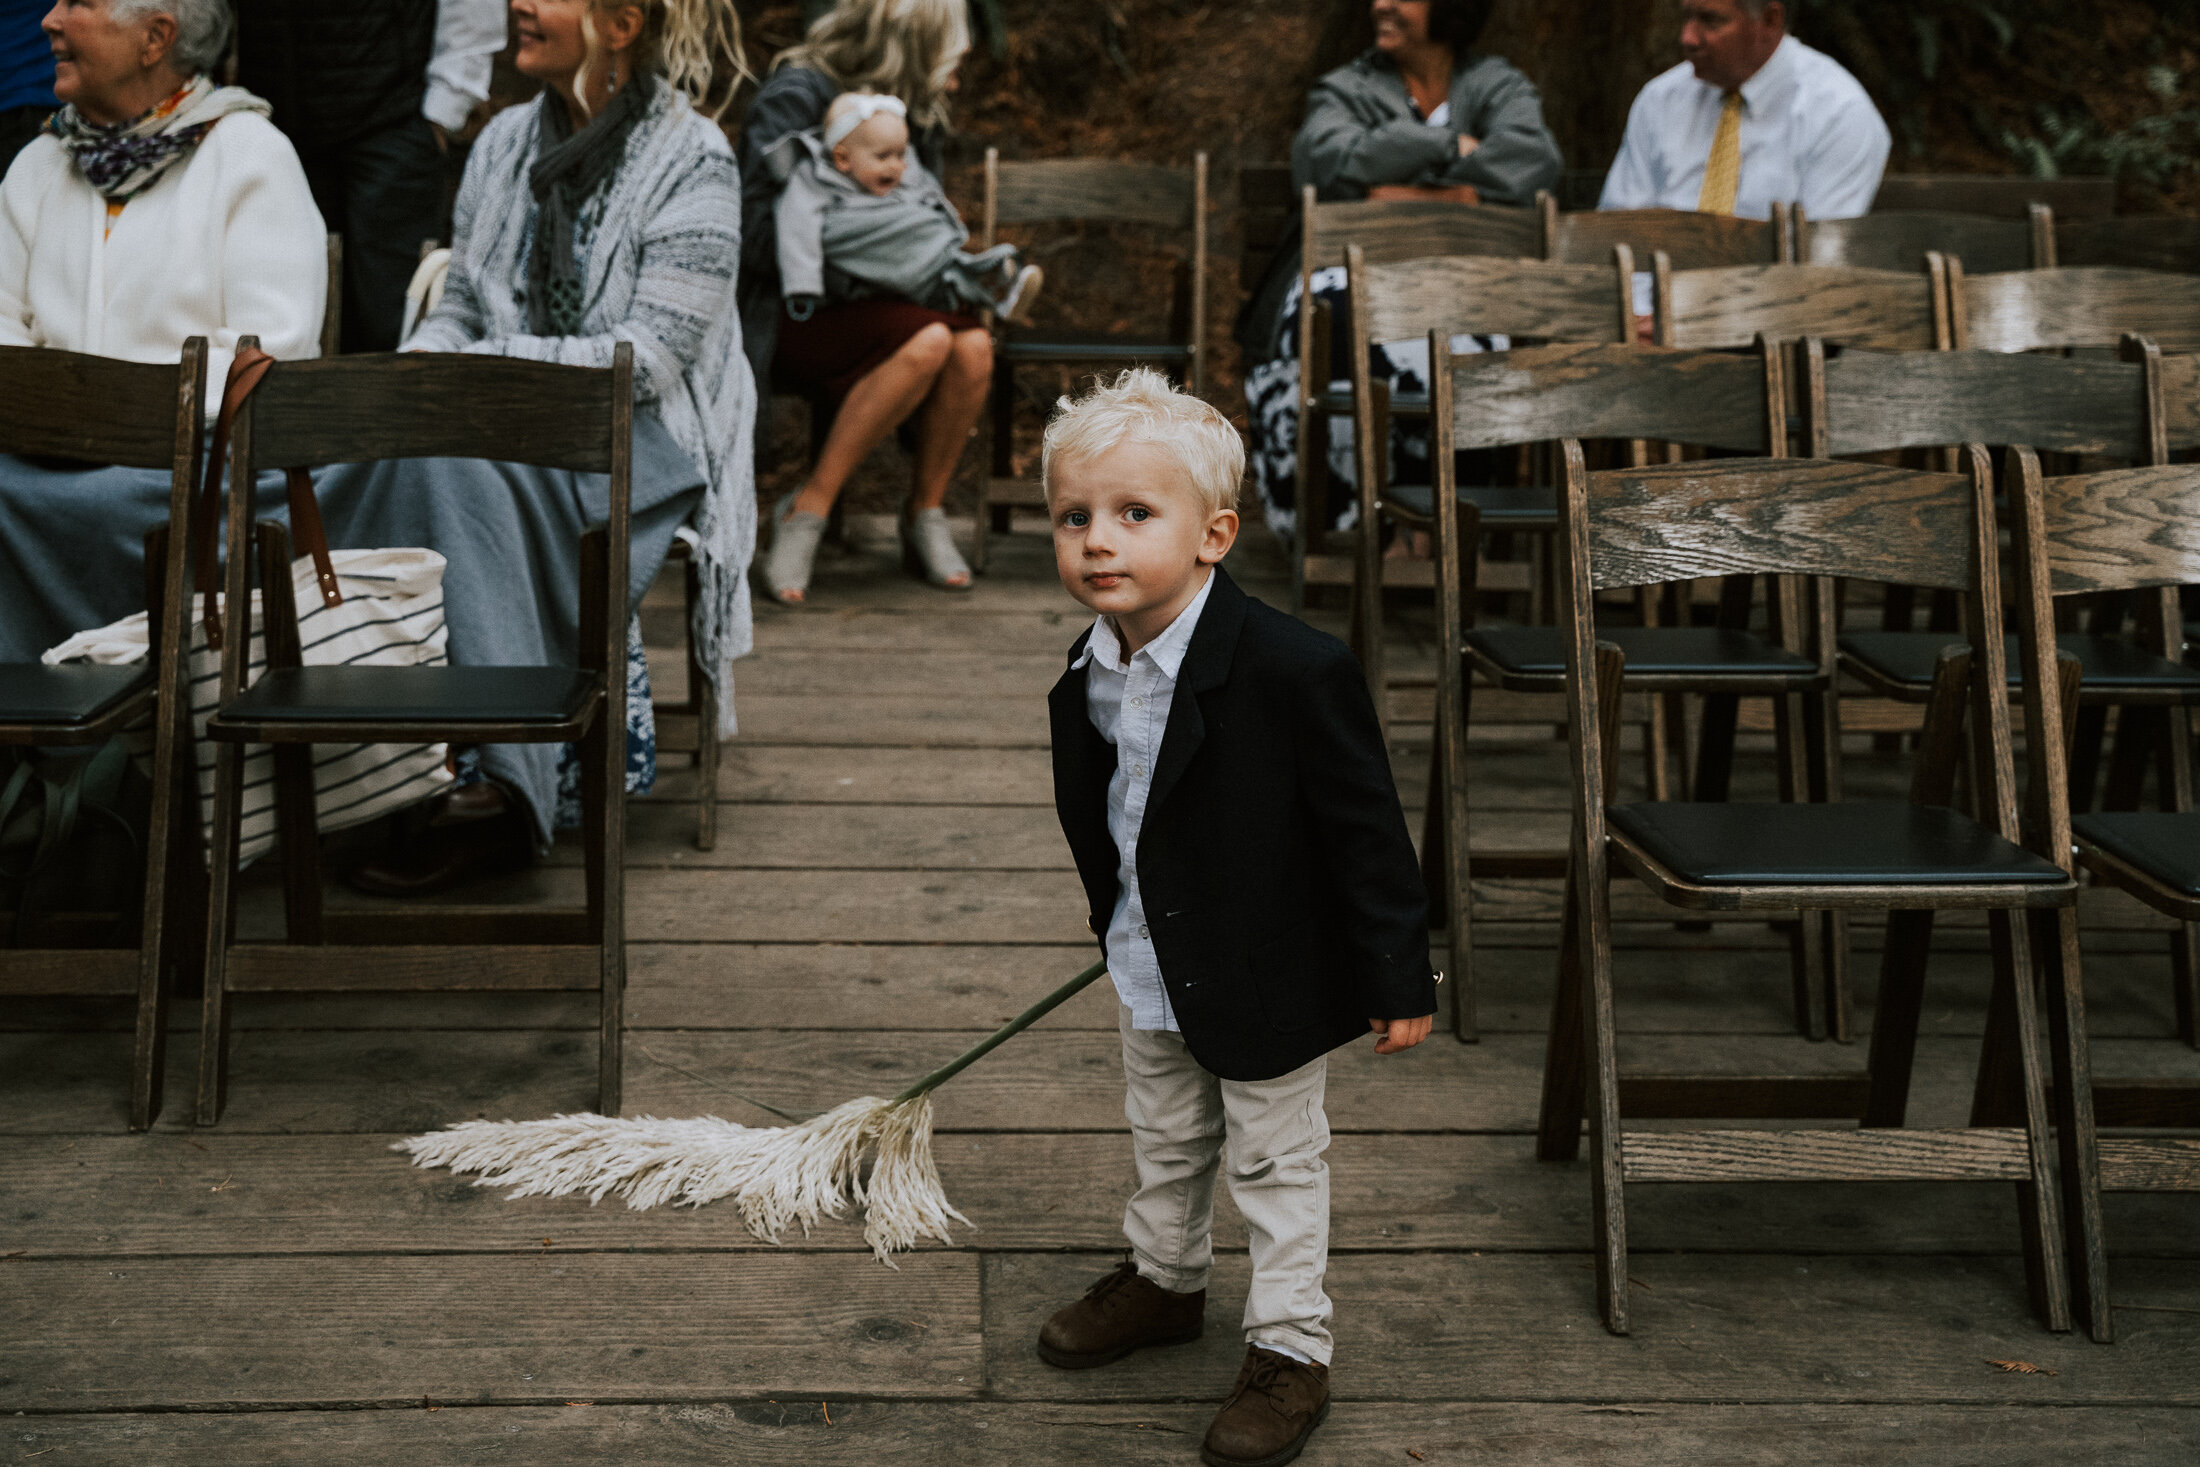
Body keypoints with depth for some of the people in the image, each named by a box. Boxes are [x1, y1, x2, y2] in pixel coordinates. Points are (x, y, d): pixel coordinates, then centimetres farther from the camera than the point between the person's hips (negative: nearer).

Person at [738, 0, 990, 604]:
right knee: (927, 340, -33)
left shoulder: (915, 111, 14)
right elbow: (760, 234, -17)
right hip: (787, 311, -7)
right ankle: (806, 511, -21)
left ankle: (924, 515, -5)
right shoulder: (795, 95, -10)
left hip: (867, 305, 7)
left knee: (973, 343, -25)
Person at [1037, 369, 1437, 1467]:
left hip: (1270, 979, -6)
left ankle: (1290, 1347, 28)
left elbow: (1365, 829, -21)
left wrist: (1398, 979, -16)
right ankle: (1166, 1280, 49)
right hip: (1149, 972, 6)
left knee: (1276, 1161, 11)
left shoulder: (1294, 670, -28)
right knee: (1165, 1142, 26)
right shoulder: (1090, 669, -6)